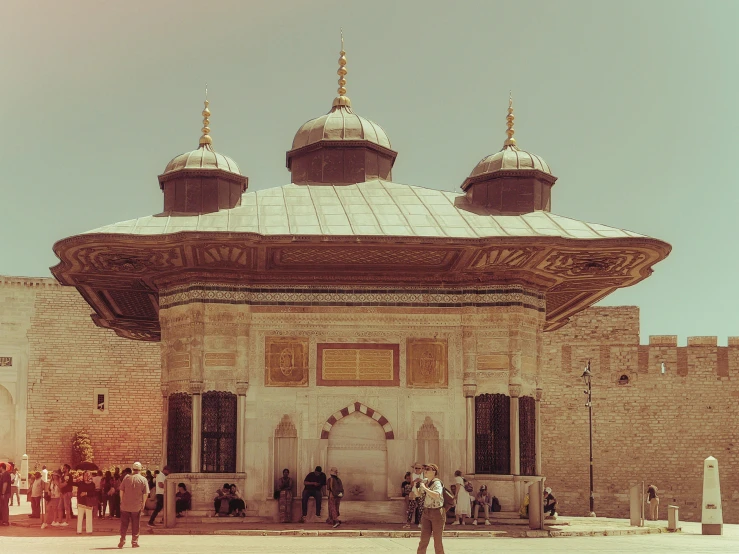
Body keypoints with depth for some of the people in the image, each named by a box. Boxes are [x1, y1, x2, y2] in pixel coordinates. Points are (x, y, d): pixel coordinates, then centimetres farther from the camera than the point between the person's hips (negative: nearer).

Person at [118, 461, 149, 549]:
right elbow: (145, 494, -5)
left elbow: (121, 491, 0)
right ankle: (134, 542, 12)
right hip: (137, 507, -1)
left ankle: (122, 541, 8)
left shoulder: (127, 478, -3)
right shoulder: (143, 479, -6)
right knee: (135, 525, 9)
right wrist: (143, 503, 8)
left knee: (124, 524, 9)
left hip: (125, 505, 1)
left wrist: (122, 501, 12)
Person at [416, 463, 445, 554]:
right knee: (424, 539, 4)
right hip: (426, 512, 6)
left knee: (437, 540, 3)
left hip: (437, 512, -6)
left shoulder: (437, 483, -15)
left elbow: (436, 495, -34)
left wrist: (425, 488, -27)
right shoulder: (424, 482, 8)